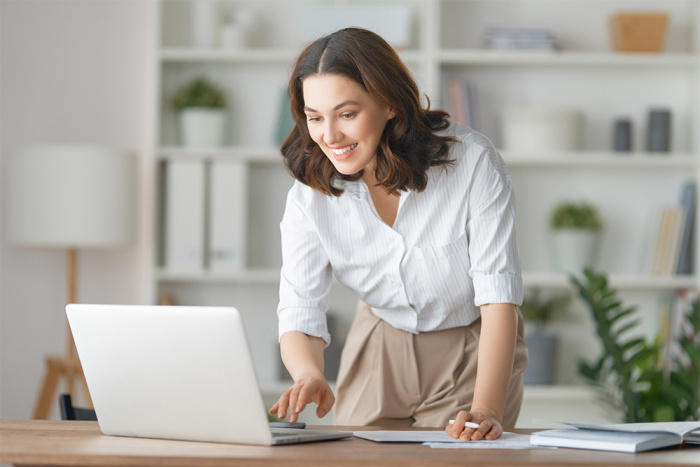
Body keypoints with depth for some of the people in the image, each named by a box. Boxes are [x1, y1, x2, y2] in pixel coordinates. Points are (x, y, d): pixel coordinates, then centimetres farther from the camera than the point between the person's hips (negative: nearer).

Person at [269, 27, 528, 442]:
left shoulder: (472, 162, -26)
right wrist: (310, 375, -43)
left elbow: (498, 294, -28)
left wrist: (487, 411, -41)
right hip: (380, 349, 3)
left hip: (473, 352, -3)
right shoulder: (310, 195, -17)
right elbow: (300, 314, -18)